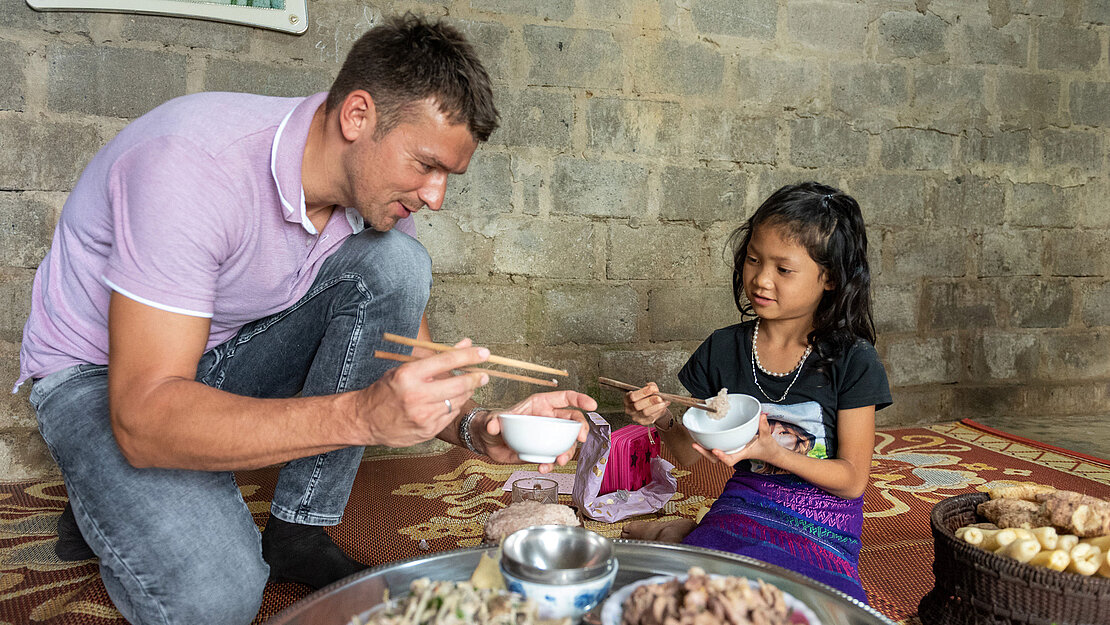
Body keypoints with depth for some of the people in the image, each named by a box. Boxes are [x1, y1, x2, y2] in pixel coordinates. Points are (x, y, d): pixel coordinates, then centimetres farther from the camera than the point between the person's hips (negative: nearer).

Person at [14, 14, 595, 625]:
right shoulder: (190, 162, -33)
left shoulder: (378, 186, -12)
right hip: (101, 377, -5)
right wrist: (363, 414, -47)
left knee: (394, 261, -19)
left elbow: (412, 370, -4)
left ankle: (297, 530, -11)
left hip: (231, 352, 6)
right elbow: (143, 418, -36)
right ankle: (112, 503, 7)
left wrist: (477, 427, -27)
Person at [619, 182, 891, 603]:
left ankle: (687, 535, -10)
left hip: (821, 524, -2)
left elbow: (851, 480, -5)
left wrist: (774, 452, -22)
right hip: (744, 503, 2)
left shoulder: (852, 361, -8)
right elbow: (690, 454, 8)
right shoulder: (723, 349, 0)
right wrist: (665, 422, -15)